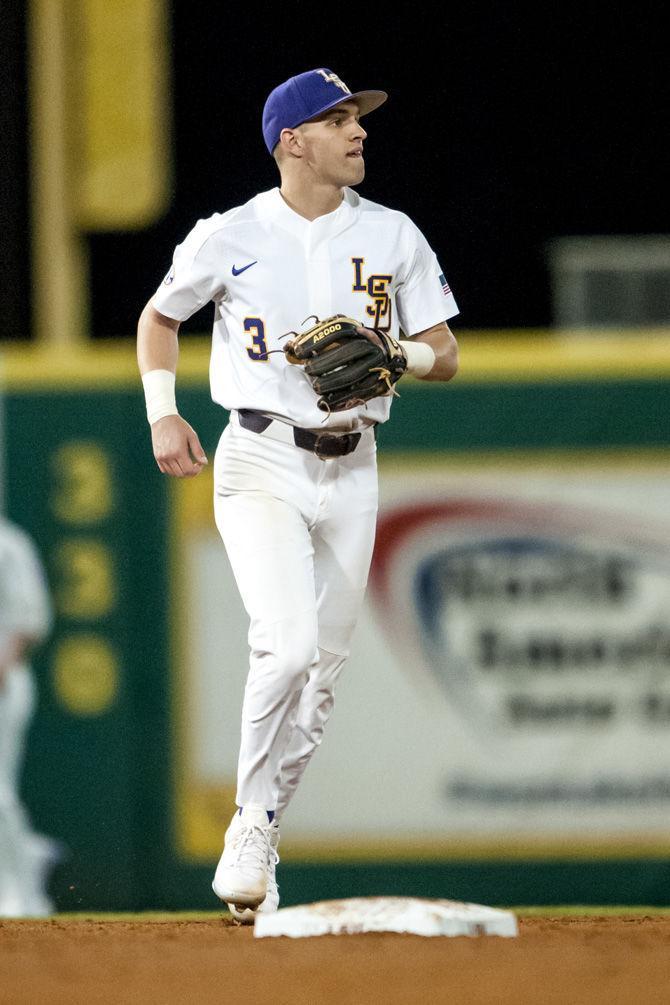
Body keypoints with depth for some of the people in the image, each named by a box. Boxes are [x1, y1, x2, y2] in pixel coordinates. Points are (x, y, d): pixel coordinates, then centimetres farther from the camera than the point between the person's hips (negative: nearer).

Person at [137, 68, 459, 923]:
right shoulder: (231, 238, -2)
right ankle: (250, 825, -5)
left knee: (322, 668, 6)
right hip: (261, 462, -4)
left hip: (351, 468, 4)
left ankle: (257, 847, 20)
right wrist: (161, 412, -1)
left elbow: (445, 356, 6)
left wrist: (388, 354, -16)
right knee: (288, 645, -22)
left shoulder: (393, 237, 4)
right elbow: (159, 317, 13)